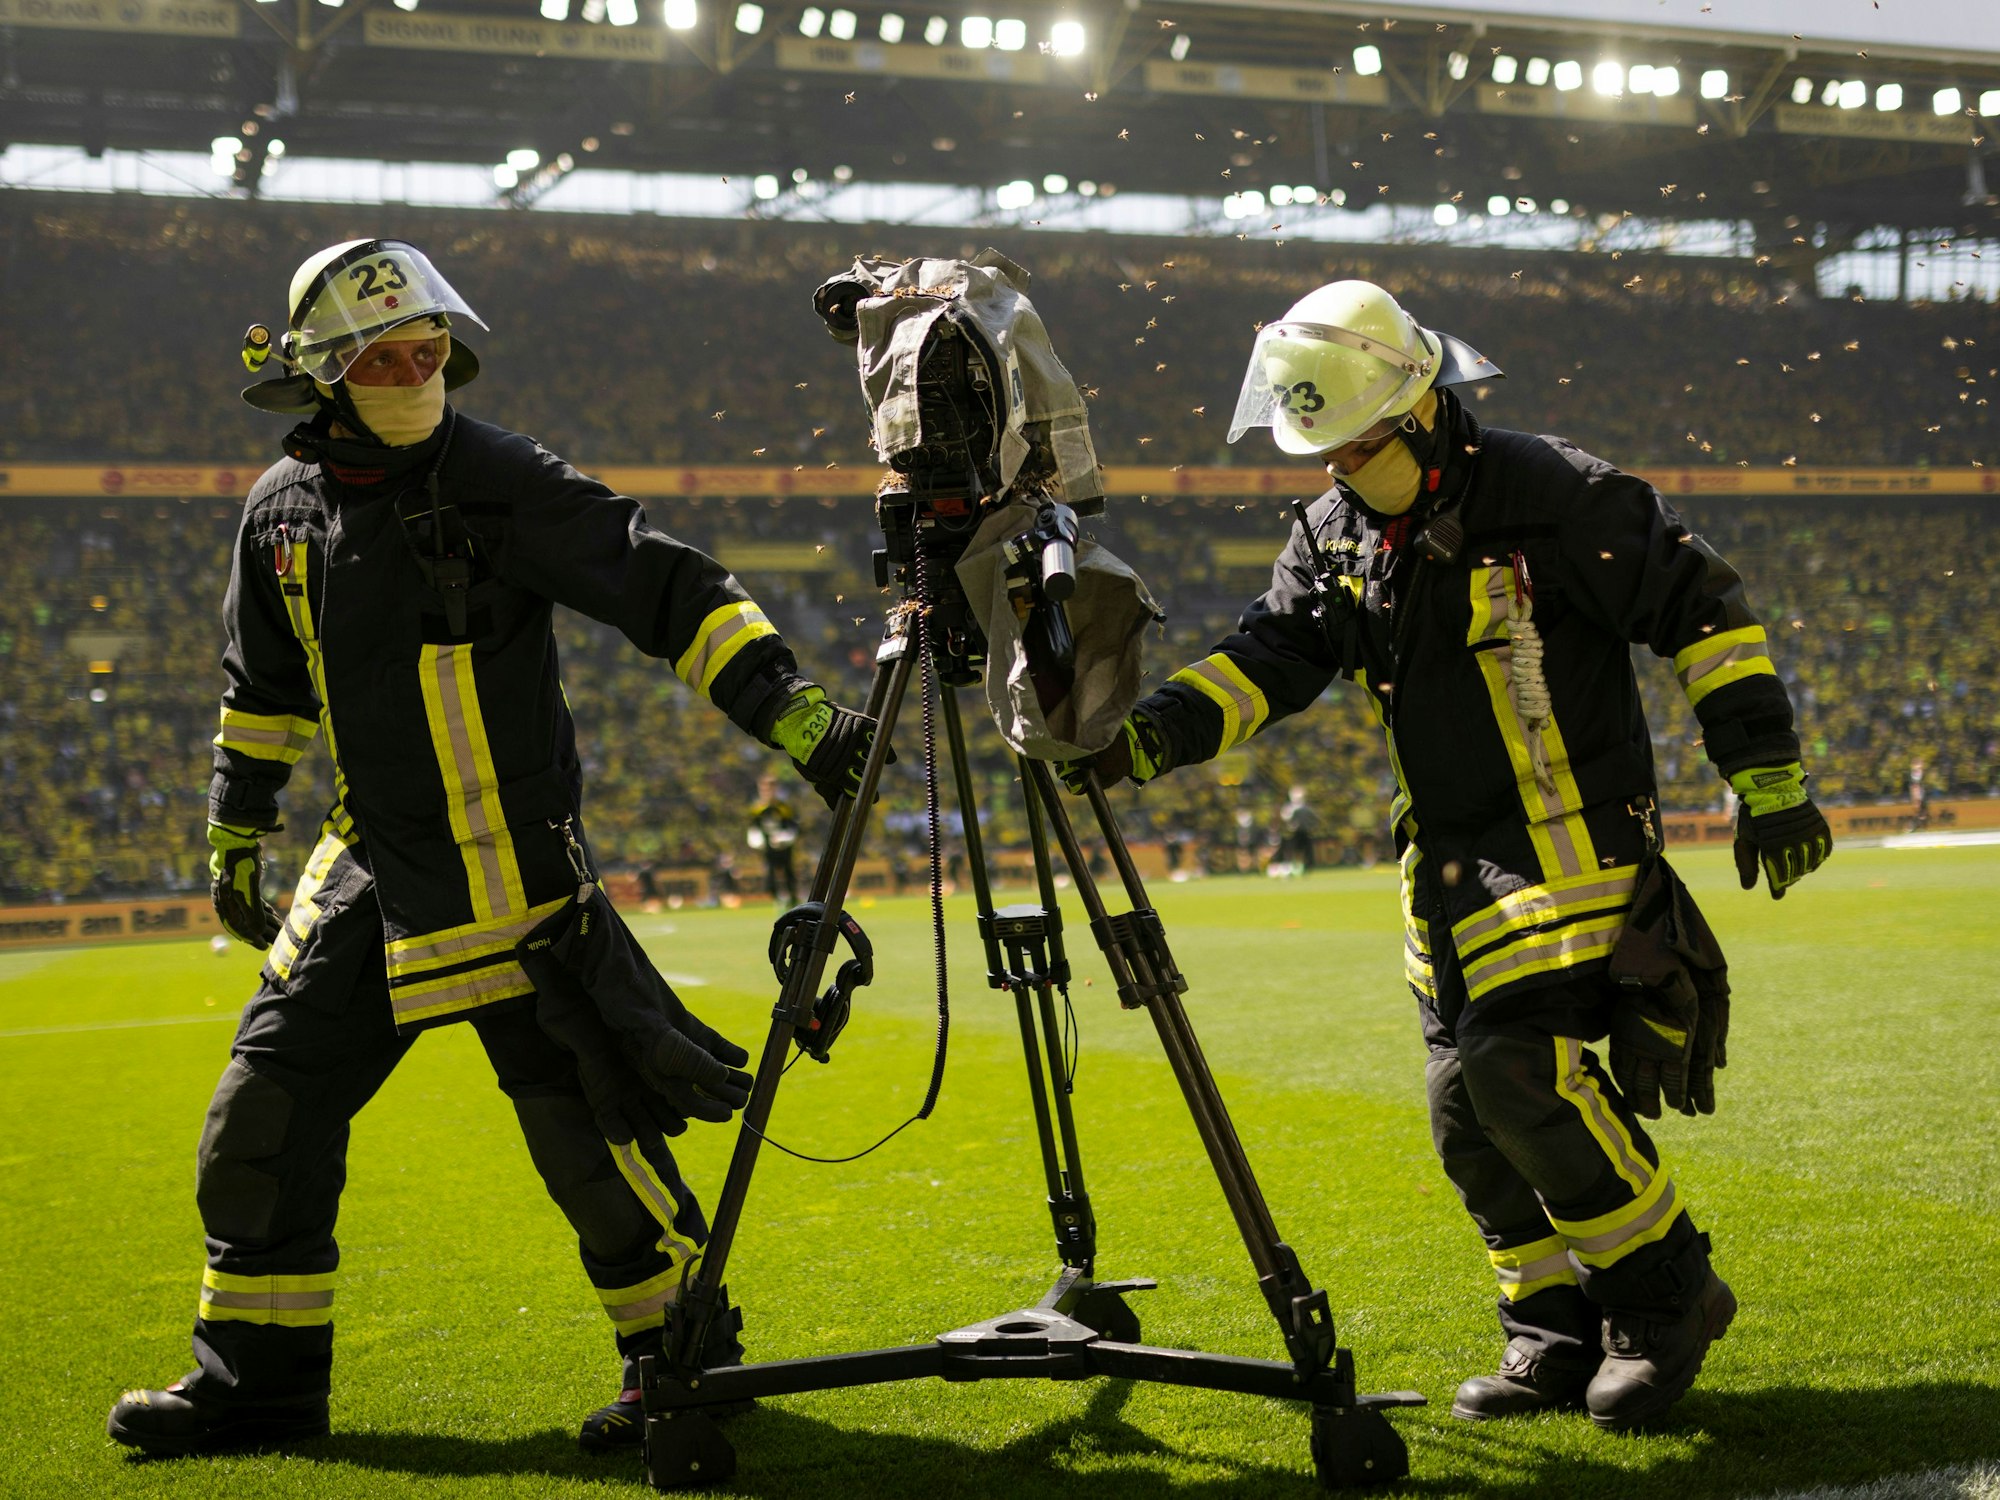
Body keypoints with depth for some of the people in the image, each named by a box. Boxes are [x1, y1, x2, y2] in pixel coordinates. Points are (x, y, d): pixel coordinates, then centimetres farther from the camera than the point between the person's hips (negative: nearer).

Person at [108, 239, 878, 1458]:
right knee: (268, 1104, 6)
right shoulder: (283, 508, 7)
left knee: (581, 1121, -6)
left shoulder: (506, 483, -12)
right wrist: (235, 833, 25)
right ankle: (261, 1374, 21)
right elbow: (267, 684, 21)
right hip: (372, 869, 6)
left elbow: (672, 592, -17)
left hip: (514, 871, -6)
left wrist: (799, 719, -26)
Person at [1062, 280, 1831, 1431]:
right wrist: (1147, 736, -17)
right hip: (1450, 854, 8)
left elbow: (1706, 608, -10)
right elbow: (1268, 659, 0)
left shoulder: (1553, 495, -14)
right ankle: (1561, 1334, 17)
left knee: (1520, 1065, -19)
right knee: (1465, 1099, 4)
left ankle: (1667, 1292, 0)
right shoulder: (1336, 535, 7)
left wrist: (1771, 781, -10)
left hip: (1572, 841, -7)